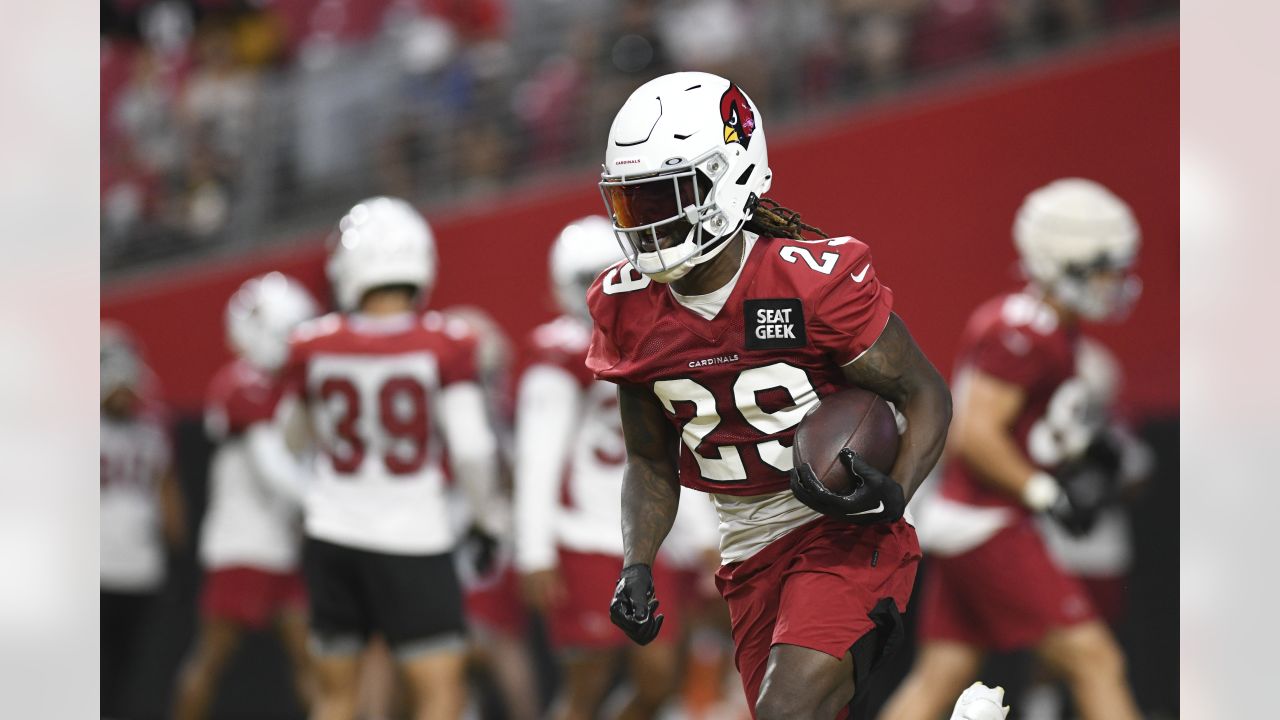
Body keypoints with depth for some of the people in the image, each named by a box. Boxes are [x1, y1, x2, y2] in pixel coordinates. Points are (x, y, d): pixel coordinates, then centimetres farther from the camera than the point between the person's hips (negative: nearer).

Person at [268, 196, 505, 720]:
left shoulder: (314, 346, -3)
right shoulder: (445, 346, -11)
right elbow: (471, 450, -11)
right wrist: (488, 515, 5)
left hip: (332, 536, 3)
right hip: (413, 540, -3)